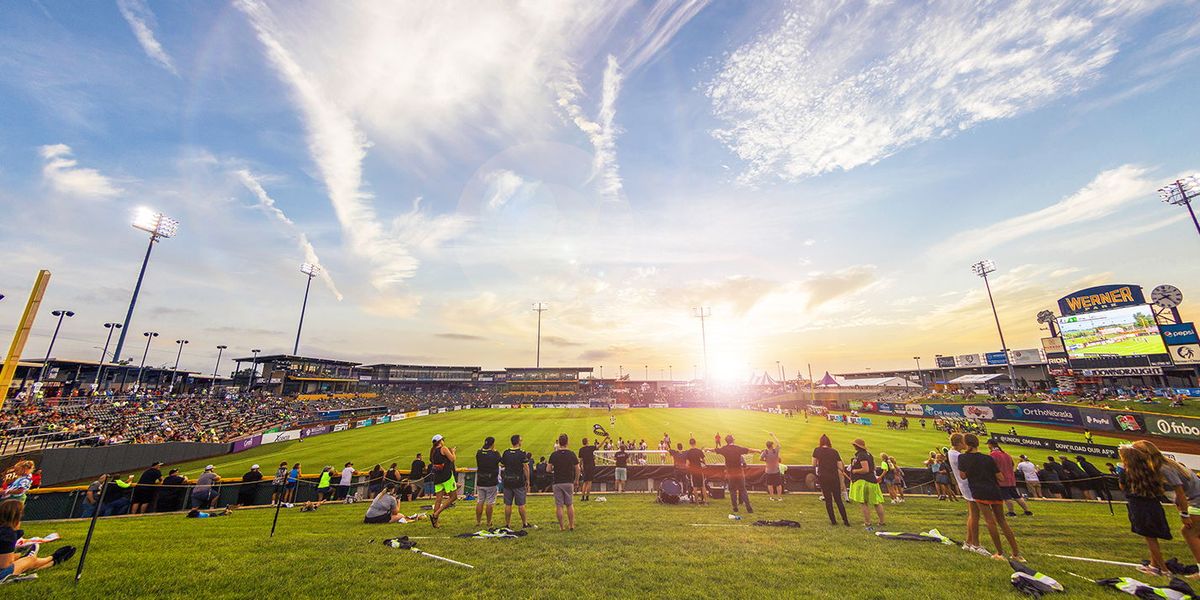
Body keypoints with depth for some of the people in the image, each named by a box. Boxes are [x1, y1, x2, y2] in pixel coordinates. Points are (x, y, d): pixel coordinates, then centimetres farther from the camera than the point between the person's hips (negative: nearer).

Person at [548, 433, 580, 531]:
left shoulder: (554, 454, -7)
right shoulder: (572, 454, -5)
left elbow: (549, 469, -4)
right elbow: (577, 469, -1)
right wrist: (576, 481, 12)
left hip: (557, 483, -1)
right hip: (569, 482, 1)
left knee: (559, 506, 7)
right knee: (570, 505, 13)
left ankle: (561, 526, 13)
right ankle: (571, 525, 18)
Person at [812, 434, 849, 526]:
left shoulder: (817, 450, -1)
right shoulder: (834, 451, 2)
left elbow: (814, 465, 2)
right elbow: (840, 467, 0)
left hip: (823, 478, -1)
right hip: (834, 478, 1)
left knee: (828, 499, 9)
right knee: (838, 500, 13)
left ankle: (833, 521, 12)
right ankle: (846, 521, 14)